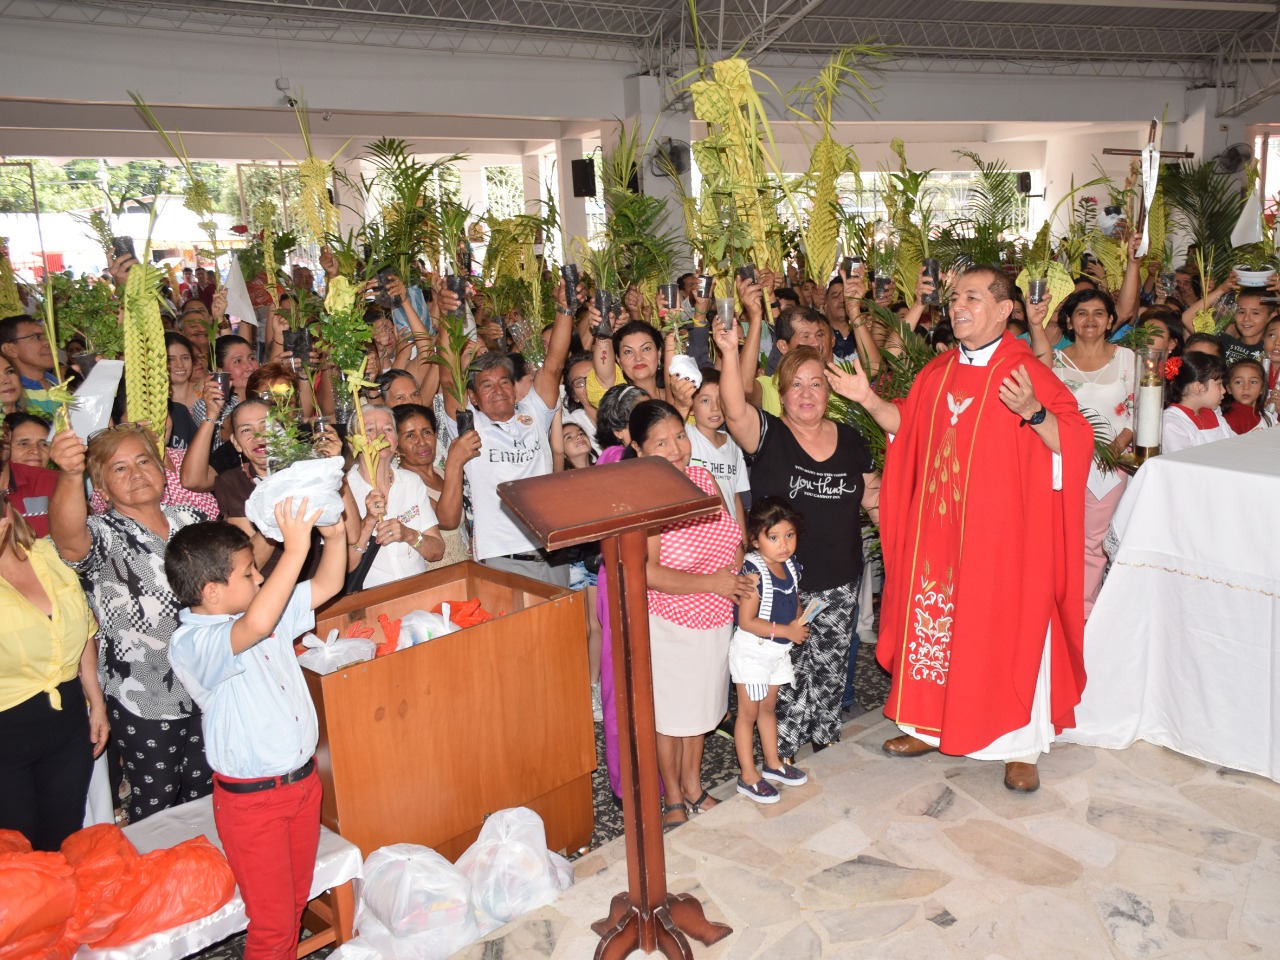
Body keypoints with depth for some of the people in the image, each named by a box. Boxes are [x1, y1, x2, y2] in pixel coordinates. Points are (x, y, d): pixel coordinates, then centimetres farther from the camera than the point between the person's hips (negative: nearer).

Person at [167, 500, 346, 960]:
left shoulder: (271, 608, 1)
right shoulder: (191, 643, -24)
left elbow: (327, 585, 6)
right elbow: (255, 626, -44)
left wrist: (335, 536, -13)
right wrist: (295, 549, -45)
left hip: (303, 779, 7)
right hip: (252, 799, -7)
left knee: (296, 900, 23)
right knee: (273, 921, 7)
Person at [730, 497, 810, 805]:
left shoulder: (790, 566, -2)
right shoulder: (754, 572, -25)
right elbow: (746, 621, -27)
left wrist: (799, 622, -6)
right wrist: (787, 631, -25)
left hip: (778, 651, 7)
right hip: (752, 651, -7)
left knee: (769, 707, 23)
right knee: (749, 713, 6)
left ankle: (773, 763, 39)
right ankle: (748, 776, 17)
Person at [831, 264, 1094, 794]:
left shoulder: (1026, 372, -12)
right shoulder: (938, 372, 7)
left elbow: (1076, 440, -17)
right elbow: (906, 423, 19)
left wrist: (1032, 412, -34)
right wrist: (869, 399, 5)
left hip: (1000, 532, -6)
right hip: (937, 528, 6)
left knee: (1008, 630, 3)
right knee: (933, 622, 14)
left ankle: (1022, 746, 19)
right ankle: (931, 726, 31)